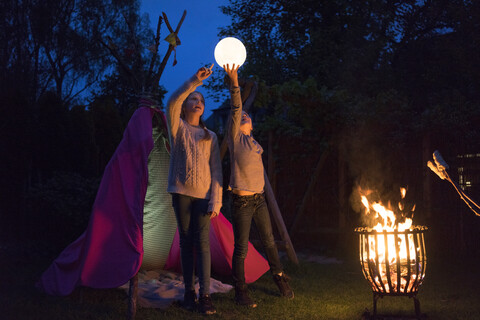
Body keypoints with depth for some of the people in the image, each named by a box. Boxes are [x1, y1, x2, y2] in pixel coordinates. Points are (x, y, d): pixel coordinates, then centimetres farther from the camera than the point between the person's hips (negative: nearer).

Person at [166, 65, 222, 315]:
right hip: (181, 191, -1)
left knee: (202, 242, -7)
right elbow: (172, 103, -15)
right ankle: (189, 292, 10)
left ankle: (205, 295, -7)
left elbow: (216, 170, 8)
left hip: (203, 193, 1)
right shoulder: (177, 128, 7)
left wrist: (215, 201, -2)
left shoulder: (210, 136, 14)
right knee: (186, 242, 3)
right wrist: (195, 81, -22)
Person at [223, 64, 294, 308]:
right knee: (241, 249, -2)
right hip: (242, 201, -6)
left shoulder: (254, 143, 15)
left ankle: (280, 278, 33)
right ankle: (240, 293, 9)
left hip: (259, 199, 6)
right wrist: (234, 84, -26)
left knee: (269, 242, 15)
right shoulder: (235, 138, -2)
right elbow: (235, 110, -15)